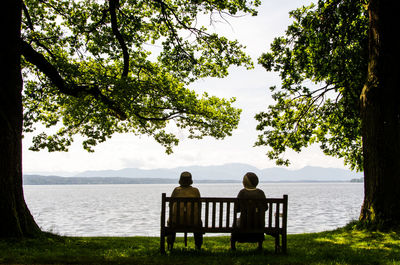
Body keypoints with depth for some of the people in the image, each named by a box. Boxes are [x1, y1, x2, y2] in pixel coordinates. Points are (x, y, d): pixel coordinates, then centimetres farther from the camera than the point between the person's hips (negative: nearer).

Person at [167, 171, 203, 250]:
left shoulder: (176, 190, 0)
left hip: (178, 220, 0)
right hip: (192, 221, 0)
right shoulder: (195, 190, 1)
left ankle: (170, 246, 34)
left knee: (171, 222, 35)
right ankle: (198, 246, 37)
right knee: (198, 222, 36)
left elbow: (170, 205, 6)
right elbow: (199, 206, 5)